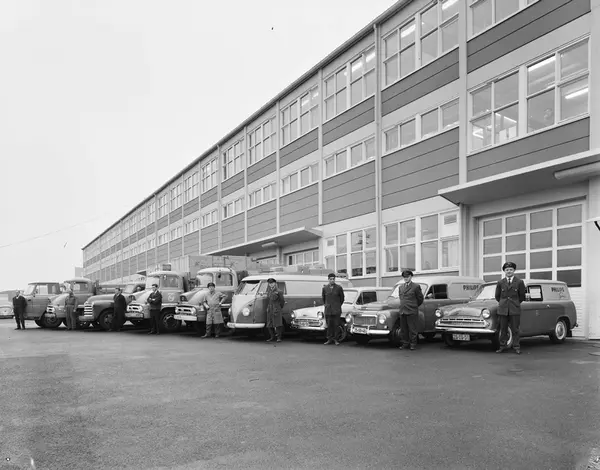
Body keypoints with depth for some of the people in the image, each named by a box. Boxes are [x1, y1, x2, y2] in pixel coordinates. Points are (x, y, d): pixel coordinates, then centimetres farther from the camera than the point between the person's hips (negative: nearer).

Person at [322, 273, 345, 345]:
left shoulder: (339, 287, -1)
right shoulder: (325, 288, 5)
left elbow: (342, 298, 10)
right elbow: (323, 297, 21)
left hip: (336, 310, -2)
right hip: (328, 309, 2)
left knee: (336, 325, 0)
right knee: (329, 325, 2)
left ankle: (335, 339, 7)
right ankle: (329, 339, 9)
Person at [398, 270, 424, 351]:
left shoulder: (416, 286, -1)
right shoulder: (400, 287, 15)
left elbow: (420, 299, 5)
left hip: (412, 312, -5)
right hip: (402, 311, 5)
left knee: (412, 329, -1)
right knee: (403, 329, 7)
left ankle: (413, 344, 7)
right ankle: (405, 343, 16)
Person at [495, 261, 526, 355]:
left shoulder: (519, 282, 2)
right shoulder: (500, 283, 6)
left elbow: (522, 296, 9)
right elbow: (497, 296, 15)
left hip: (515, 309, -1)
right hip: (502, 309, 1)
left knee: (515, 329, 0)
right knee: (503, 329, 3)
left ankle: (516, 346, 7)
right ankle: (502, 346, 9)